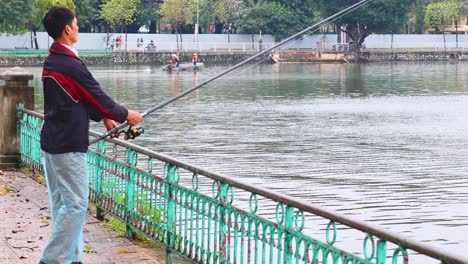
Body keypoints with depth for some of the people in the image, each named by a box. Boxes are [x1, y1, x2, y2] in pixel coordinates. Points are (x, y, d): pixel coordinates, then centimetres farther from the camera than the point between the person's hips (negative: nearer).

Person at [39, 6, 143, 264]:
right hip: (68, 146, -10)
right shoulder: (71, 65, -18)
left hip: (51, 143, 10)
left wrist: (104, 118, 18)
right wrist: (125, 115, 5)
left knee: (61, 202, 11)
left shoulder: (51, 62, 10)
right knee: (75, 203, -6)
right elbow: (97, 97, -10)